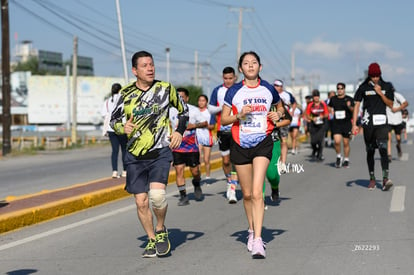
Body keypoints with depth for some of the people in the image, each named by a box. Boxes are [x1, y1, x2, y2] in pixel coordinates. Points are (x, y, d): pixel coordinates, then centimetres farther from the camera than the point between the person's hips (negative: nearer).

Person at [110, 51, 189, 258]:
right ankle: (152, 240, 20)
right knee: (141, 201, 0)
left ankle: (161, 230, 6)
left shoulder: (165, 88, 1)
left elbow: (183, 110, 16)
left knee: (157, 194, -21)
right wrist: (122, 127, -8)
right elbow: (114, 120, 14)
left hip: (160, 151, -2)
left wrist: (179, 131, 2)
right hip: (135, 155, 2)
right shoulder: (126, 93, 4)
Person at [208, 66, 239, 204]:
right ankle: (230, 182, 33)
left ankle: (232, 190, -11)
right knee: (226, 161, 8)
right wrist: (221, 108, -10)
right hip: (223, 129, 2)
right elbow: (210, 108, 9)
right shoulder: (218, 90, 5)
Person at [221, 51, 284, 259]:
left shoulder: (268, 89, 5)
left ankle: (258, 241, -18)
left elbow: (280, 107, 23)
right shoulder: (234, 91, 2)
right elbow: (223, 119, 4)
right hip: (240, 144, 1)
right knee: (247, 194, 10)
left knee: (257, 192, -15)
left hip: (262, 143, -1)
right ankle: (252, 230, 33)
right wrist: (240, 115, -14)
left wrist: (278, 114, 1)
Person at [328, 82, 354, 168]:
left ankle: (346, 159, 20)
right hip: (336, 123, 1)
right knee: (337, 141, -14)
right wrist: (331, 111, 9)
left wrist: (349, 107, -24)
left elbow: (354, 110, -5)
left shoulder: (349, 99, -1)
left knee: (346, 143, 4)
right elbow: (329, 107, 27)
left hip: (346, 123, -1)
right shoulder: (333, 99, 7)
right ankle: (338, 156, 9)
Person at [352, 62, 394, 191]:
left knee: (383, 149, -15)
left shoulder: (386, 86, 7)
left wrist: (380, 93, -7)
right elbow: (357, 105, 3)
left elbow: (390, 104, 8)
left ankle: (385, 178, -23)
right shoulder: (363, 87, 4)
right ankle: (372, 179, 16)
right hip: (368, 122, 1)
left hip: (381, 122, -1)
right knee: (370, 151, 6)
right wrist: (354, 124, -5)